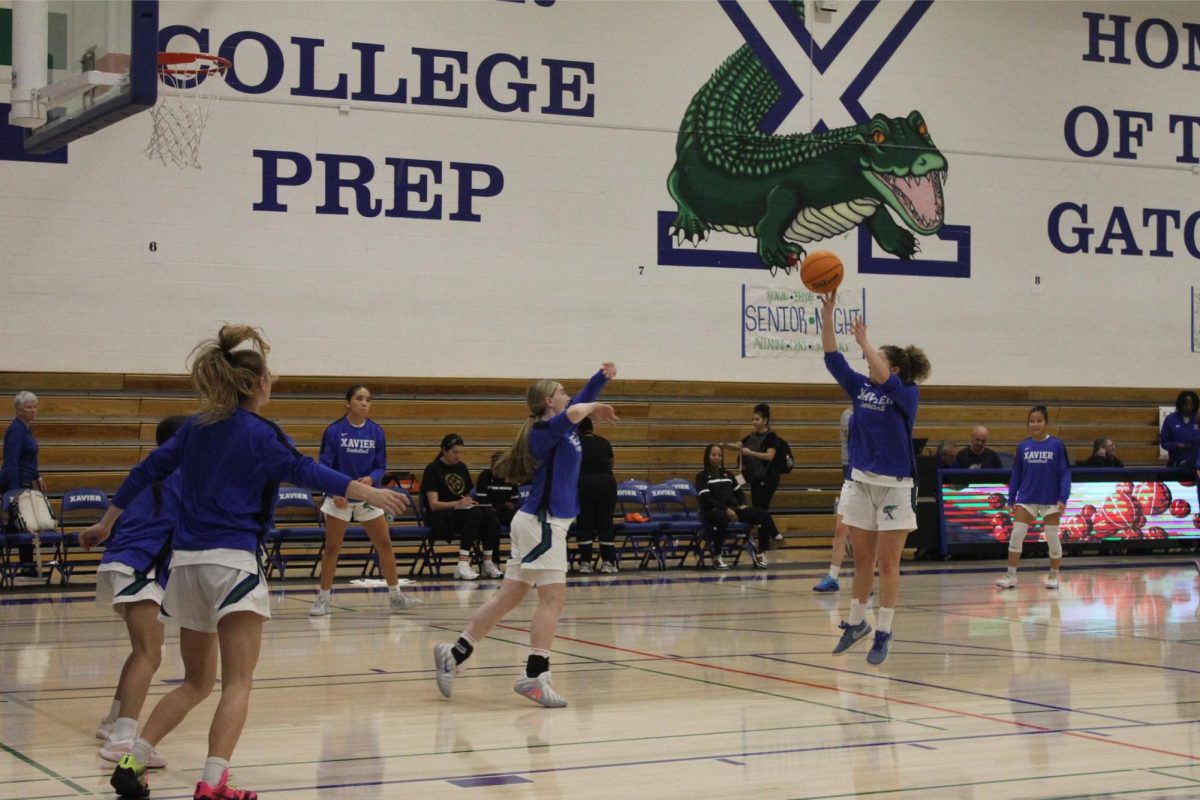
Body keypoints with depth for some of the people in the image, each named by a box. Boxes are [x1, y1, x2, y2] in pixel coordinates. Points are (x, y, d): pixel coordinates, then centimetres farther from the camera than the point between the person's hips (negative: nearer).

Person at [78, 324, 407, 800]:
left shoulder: (196, 428, 12)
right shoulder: (259, 434, -7)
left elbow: (149, 470, 18)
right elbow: (304, 472, -16)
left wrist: (107, 522, 27)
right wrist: (366, 493, -17)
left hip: (185, 561, 7)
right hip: (231, 561, -7)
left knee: (196, 682, 18)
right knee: (238, 683, -4)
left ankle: (131, 761, 9)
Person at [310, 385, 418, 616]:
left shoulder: (376, 432, 0)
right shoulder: (334, 431, -9)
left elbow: (381, 466, 3)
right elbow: (325, 465, -7)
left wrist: (371, 479, -19)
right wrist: (335, 491, -20)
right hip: (340, 498, -3)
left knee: (385, 544, 2)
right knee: (331, 549, 1)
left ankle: (395, 596, 13)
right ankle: (323, 599, 11)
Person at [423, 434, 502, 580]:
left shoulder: (462, 467, 13)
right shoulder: (433, 469, -6)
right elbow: (433, 504, -14)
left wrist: (471, 502, -4)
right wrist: (457, 504, -31)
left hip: (463, 512, 6)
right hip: (440, 518, -6)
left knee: (489, 514, -25)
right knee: (474, 513, -35)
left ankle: (488, 562, -28)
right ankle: (463, 564, -41)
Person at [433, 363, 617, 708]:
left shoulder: (561, 428, 14)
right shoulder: (545, 430, -13)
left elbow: (582, 399, 28)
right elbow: (574, 412, -32)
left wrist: (603, 376, 10)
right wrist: (594, 407, -11)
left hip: (540, 523, 10)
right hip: (543, 523, -10)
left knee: (509, 597, 9)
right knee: (553, 599, -10)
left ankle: (454, 653, 12)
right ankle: (534, 676, -12)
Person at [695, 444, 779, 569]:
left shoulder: (727, 474, 22)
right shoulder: (702, 476, 3)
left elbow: (738, 492, 26)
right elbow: (705, 498, -10)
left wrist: (743, 505, 2)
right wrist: (725, 509, -21)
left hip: (733, 509, 6)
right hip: (712, 511, -6)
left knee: (765, 516, -13)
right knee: (723, 518, -45)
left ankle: (761, 554, -14)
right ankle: (717, 556, -30)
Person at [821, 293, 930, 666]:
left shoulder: (908, 394, -7)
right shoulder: (860, 388, 6)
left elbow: (884, 379, -28)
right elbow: (832, 358, -2)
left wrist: (863, 340, -25)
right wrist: (827, 314, -11)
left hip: (895, 486, -5)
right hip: (861, 482, 5)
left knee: (887, 561, -1)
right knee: (862, 558, 13)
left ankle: (883, 633, 4)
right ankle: (857, 622, 26)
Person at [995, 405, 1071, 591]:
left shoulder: (1057, 445, -6)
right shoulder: (1023, 446, 2)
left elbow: (1065, 472, -5)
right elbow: (1016, 474, 8)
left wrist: (1063, 498, -13)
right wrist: (1011, 500, 5)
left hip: (1050, 500, -2)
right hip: (1026, 499, 2)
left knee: (1052, 537, 5)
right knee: (1015, 535, -4)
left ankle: (1054, 576, 19)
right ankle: (1011, 576, 2)